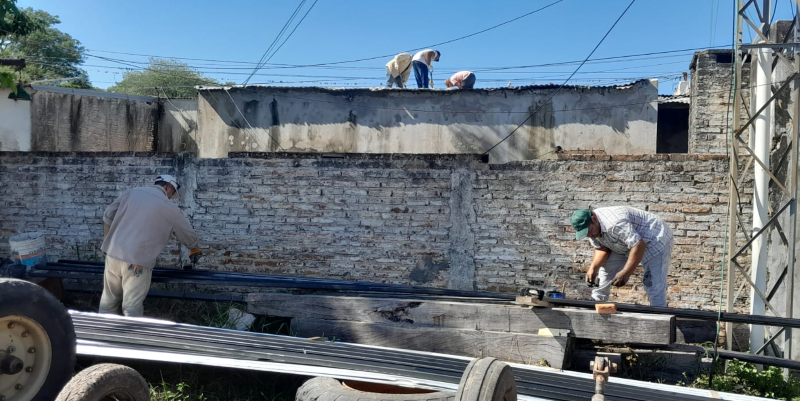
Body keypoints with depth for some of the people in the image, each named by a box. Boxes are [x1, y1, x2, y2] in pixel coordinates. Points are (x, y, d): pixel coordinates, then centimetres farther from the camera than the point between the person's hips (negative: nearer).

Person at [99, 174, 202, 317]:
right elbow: (188, 234, 14)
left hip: (113, 254, 5)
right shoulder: (169, 207, 1)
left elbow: (108, 216, 11)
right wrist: (195, 250, 33)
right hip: (138, 261, -4)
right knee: (132, 307, 2)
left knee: (109, 300, 17)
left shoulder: (131, 192, 9)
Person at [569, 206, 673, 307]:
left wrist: (626, 273, -37)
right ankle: (596, 301, 21)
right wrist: (593, 268, -16)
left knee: (654, 284, -19)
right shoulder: (590, 227, -7)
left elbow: (639, 245, -38)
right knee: (603, 265, 9)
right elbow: (602, 249, 1)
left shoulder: (614, 223, -37)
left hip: (656, 239, -9)